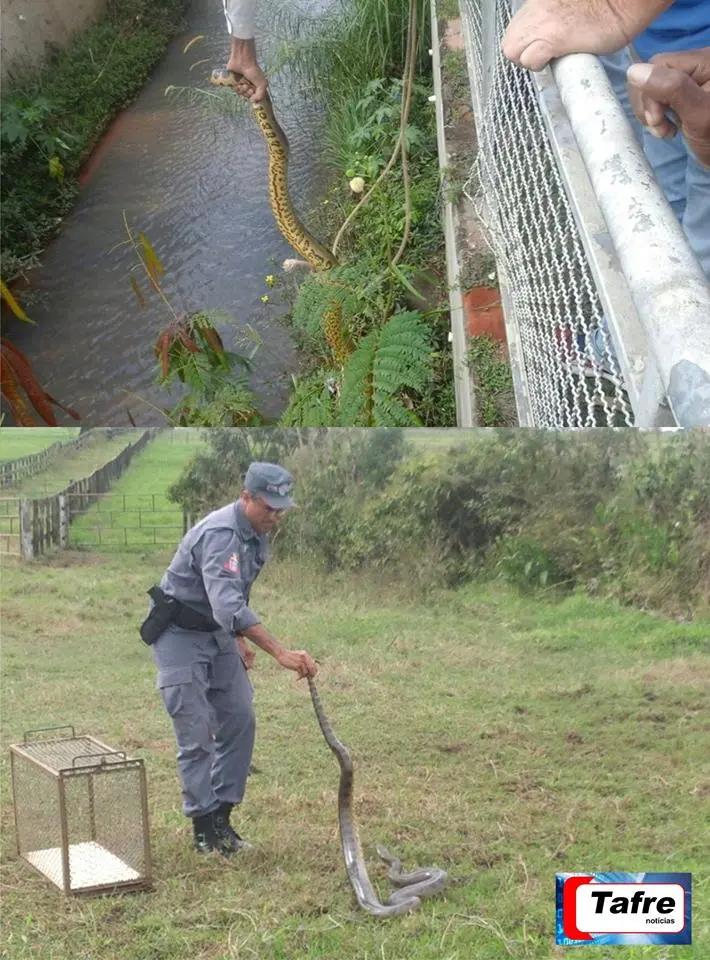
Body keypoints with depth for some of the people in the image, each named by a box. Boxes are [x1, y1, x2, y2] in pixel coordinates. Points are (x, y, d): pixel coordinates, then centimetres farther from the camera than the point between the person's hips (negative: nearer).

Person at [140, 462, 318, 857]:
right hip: (179, 632, -8)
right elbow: (227, 605, -45)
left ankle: (222, 815, 14)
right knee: (197, 732, -7)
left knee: (239, 721, 4)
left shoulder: (259, 534, -1)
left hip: (218, 632, 8)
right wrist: (281, 653, -51)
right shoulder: (220, 535, -30)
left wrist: (239, 641, 14)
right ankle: (204, 826, 3)